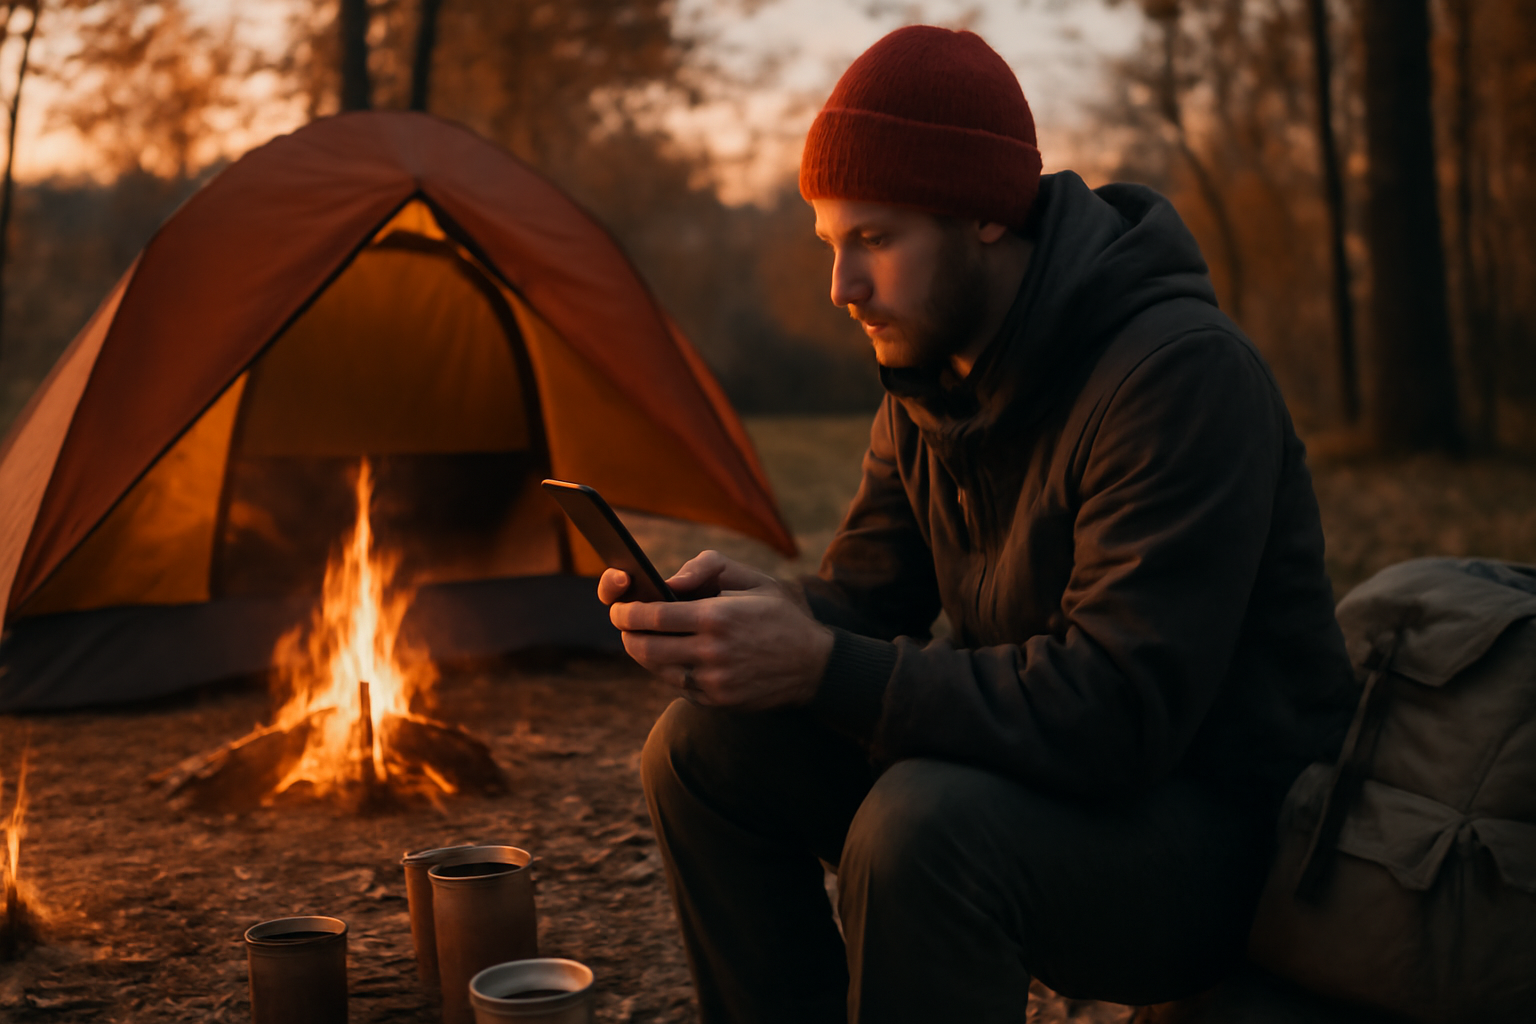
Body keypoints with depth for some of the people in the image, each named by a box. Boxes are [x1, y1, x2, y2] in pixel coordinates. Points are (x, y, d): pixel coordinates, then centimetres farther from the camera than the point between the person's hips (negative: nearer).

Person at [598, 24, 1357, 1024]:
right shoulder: (931, 377, 2)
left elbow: (1117, 709, -31)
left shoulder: (1180, 371, -25)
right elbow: (868, 597, 7)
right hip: (1038, 776, 8)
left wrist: (823, 670, -33)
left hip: (1222, 829, -8)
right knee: (704, 751, -4)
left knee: (923, 828, -36)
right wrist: (752, 605, -16)